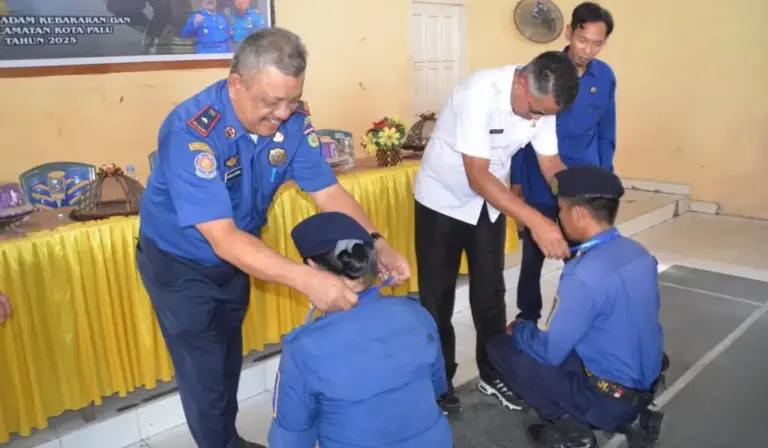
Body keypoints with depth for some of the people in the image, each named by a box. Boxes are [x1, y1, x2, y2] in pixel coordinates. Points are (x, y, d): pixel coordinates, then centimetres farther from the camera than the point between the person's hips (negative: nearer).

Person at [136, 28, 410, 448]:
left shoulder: (293, 118, -19)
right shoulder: (192, 132, -36)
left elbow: (327, 191, -15)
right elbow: (222, 238, -41)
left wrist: (375, 243, -31)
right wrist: (307, 279, -51)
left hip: (236, 255, 6)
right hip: (180, 263, -5)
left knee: (230, 356, 23)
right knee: (204, 371, 6)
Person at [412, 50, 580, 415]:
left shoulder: (541, 101, -13)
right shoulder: (480, 93, -32)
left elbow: (552, 164, -4)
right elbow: (477, 177, -35)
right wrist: (536, 221, -42)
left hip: (489, 203, 5)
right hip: (444, 200, -5)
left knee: (490, 293, 11)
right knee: (438, 294, 5)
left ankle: (492, 373, 29)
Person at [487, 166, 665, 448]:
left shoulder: (585, 274, -27)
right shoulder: (640, 253, -1)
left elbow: (550, 351, -19)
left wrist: (518, 329, 1)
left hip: (608, 399, -8)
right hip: (645, 383, 8)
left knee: (501, 346, -4)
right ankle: (630, 416, 15)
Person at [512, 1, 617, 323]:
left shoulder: (606, 77, 1)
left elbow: (606, 135, 9)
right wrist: (516, 180, -3)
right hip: (540, 186, -2)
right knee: (533, 255, 12)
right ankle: (527, 318, 32)